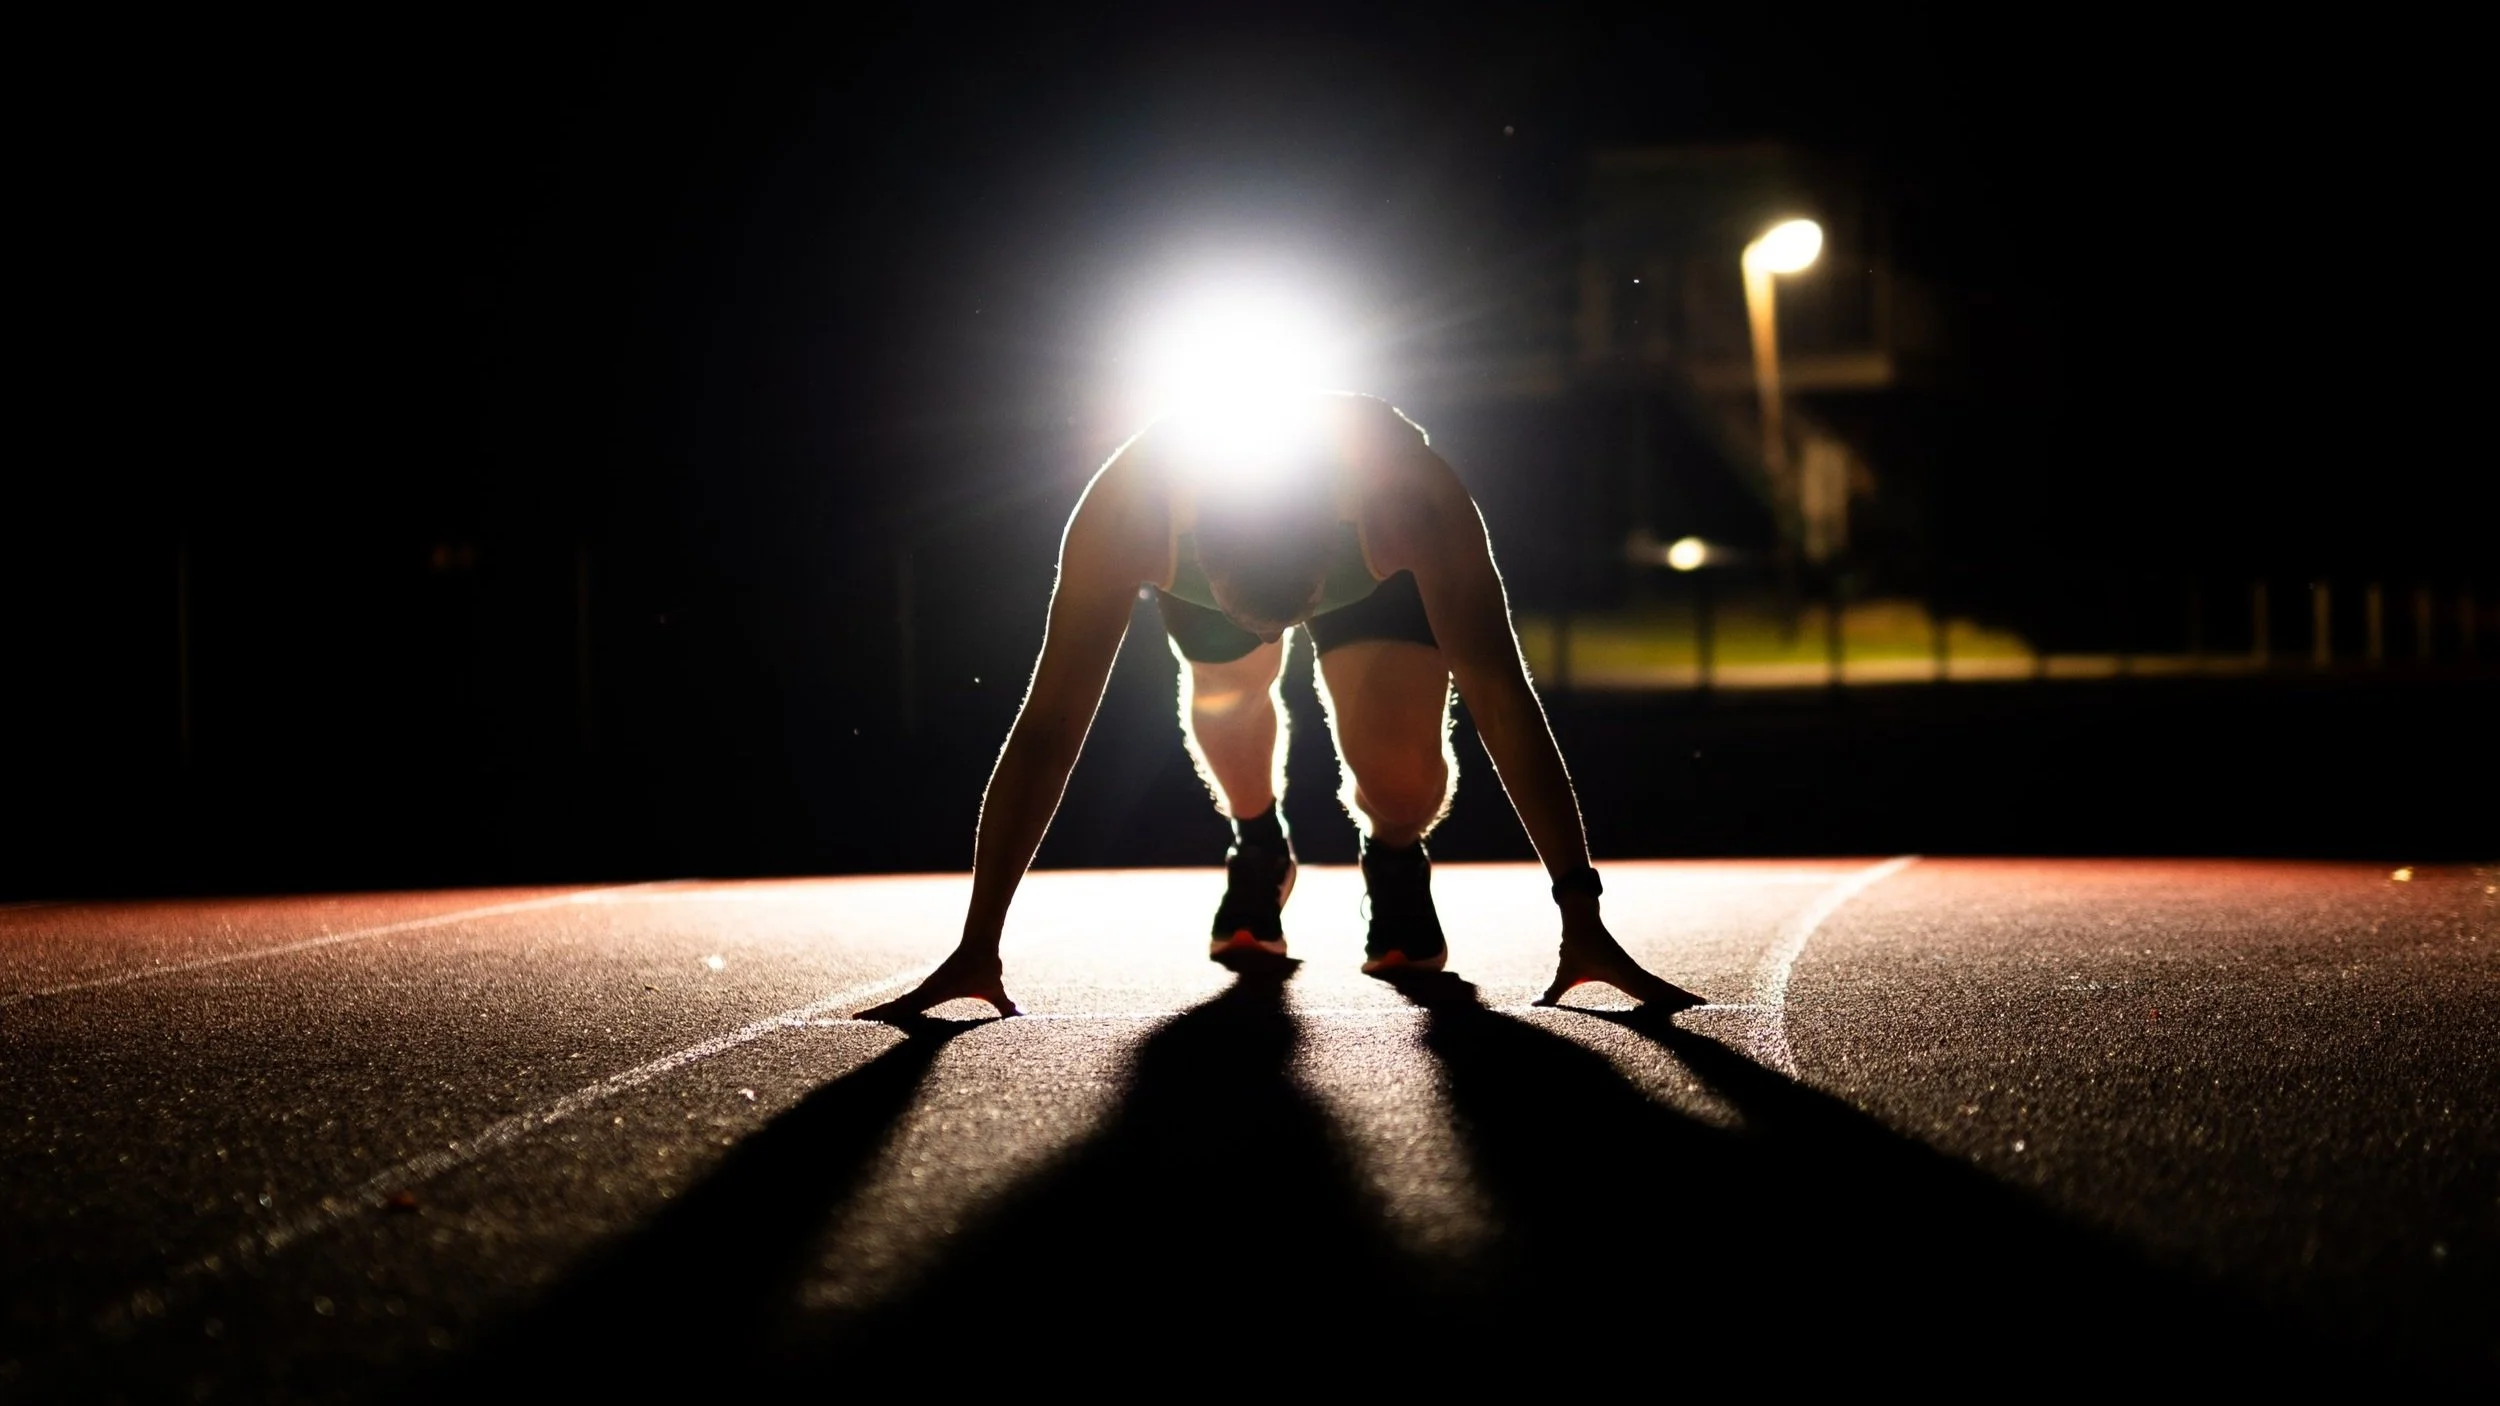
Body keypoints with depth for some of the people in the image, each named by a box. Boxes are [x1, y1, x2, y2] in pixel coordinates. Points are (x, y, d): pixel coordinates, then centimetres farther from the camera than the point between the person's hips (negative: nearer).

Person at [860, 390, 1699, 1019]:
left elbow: (1503, 702, -42)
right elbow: (1047, 731, -40)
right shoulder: (1126, 508, -45)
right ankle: (1259, 849, 42)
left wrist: (1582, 920, -43)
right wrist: (976, 946, -40)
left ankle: (1396, 863, 14)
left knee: (1400, 772, -18)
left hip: (1381, 572, -2)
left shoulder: (1410, 495, -46)